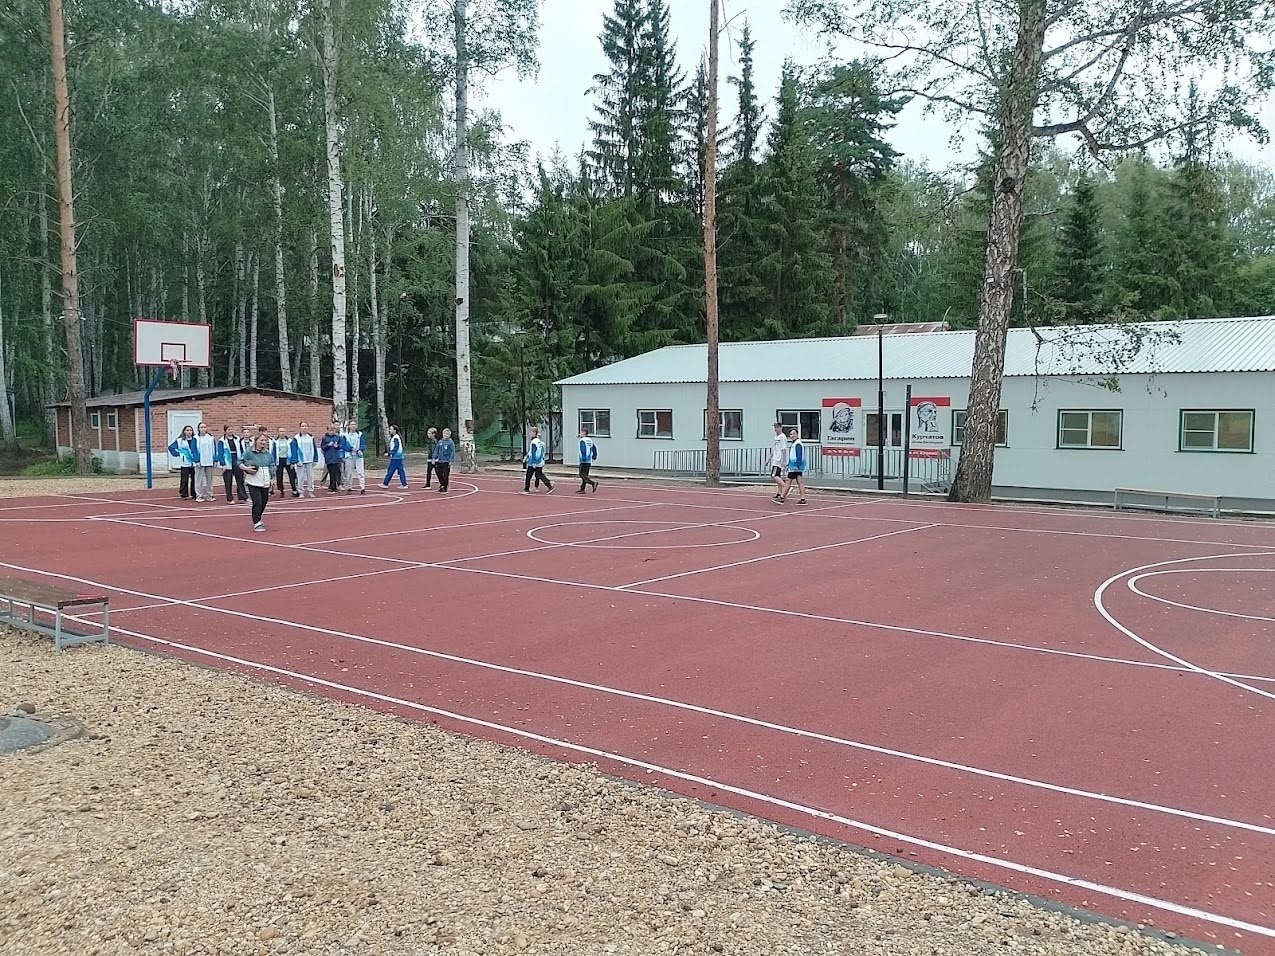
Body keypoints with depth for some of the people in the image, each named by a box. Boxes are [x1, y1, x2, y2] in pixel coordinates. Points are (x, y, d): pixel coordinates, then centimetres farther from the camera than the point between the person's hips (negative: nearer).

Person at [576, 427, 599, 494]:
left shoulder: (582, 440, -10)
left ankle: (593, 483, -25)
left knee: (582, 474, -9)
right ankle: (582, 489, 14)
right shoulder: (590, 440, 16)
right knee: (585, 475, 12)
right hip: (589, 461, 9)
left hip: (584, 461, -9)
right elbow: (594, 448, 19)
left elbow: (583, 450, -22)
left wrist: (583, 458, -23)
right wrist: (594, 457, 22)